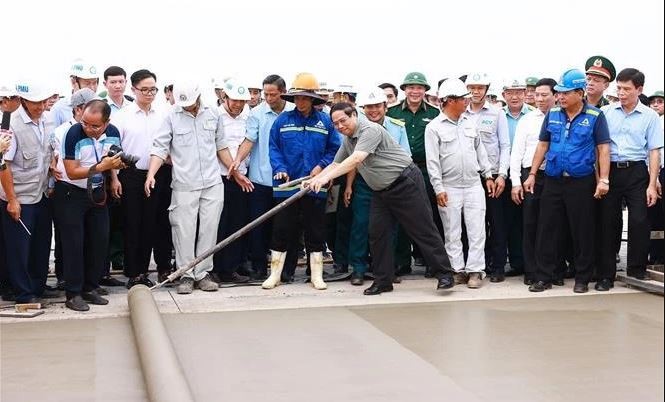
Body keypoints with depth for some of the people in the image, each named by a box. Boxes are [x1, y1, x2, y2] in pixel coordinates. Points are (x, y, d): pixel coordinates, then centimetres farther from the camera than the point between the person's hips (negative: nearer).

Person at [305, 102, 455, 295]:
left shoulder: (370, 130, -19)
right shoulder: (347, 140, 10)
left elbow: (356, 159, -30)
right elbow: (335, 164, 17)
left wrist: (326, 177, -34)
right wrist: (314, 179, 2)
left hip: (406, 183, -9)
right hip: (381, 191, 9)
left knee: (423, 230, -5)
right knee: (377, 234, 3)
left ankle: (444, 274, 3)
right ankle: (383, 281, 12)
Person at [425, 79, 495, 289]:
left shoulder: (469, 122, 10)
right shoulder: (434, 127, -5)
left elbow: (480, 150, 17)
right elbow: (433, 162, -7)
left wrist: (488, 175, 12)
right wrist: (438, 189, -11)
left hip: (474, 185, 4)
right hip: (450, 188, -4)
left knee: (477, 230, 1)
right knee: (452, 233, 5)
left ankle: (475, 270, 6)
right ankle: (457, 269, 14)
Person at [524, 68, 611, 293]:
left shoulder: (595, 116, -4)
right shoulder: (552, 114, 6)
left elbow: (603, 149, -5)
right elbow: (542, 145, 12)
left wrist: (603, 179, -12)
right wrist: (532, 175, 9)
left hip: (581, 182, -3)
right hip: (553, 181, 3)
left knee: (582, 231, 4)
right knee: (547, 229, 5)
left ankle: (582, 279, 16)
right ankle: (544, 277, 13)